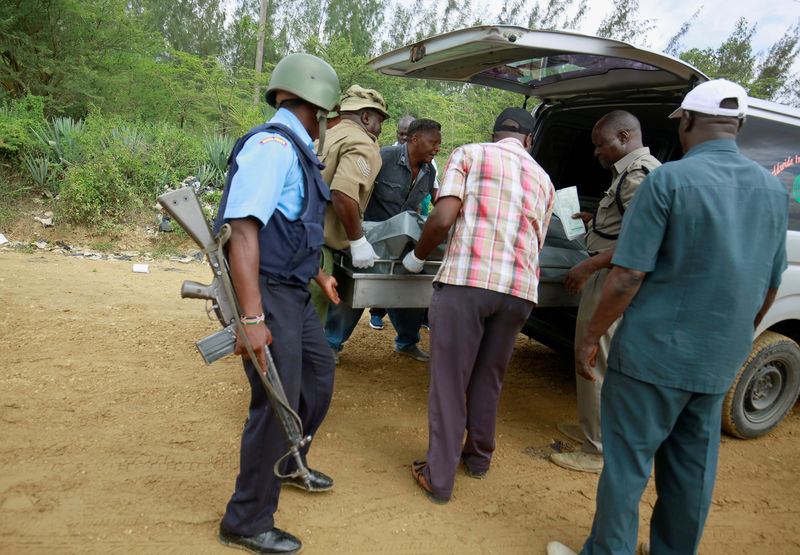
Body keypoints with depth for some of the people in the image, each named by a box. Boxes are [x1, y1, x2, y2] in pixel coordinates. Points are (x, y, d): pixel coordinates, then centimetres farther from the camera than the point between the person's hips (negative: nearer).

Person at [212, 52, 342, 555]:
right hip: (266, 293, -10)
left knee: (318, 372, 22)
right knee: (277, 403, -4)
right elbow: (244, 229, -27)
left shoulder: (295, 150, 15)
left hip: (293, 292, 10)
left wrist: (318, 274, 34)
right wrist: (252, 318, -32)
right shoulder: (273, 145, -17)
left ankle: (286, 464, 43)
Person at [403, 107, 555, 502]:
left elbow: (442, 219, -6)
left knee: (449, 380, 5)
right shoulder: (543, 180, 20)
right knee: (488, 379, 20)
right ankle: (478, 457, 36)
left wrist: (417, 256, 10)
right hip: (519, 290, 5)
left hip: (466, 279, -4)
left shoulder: (469, 154, 7)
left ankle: (439, 477, 12)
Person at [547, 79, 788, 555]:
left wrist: (591, 338, -7)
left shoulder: (669, 180, -15)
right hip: (719, 361, 6)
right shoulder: (773, 189, 5)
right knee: (693, 470, 18)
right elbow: (769, 286, 13)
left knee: (627, 463, 7)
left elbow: (628, 276, -18)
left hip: (654, 354, -6)